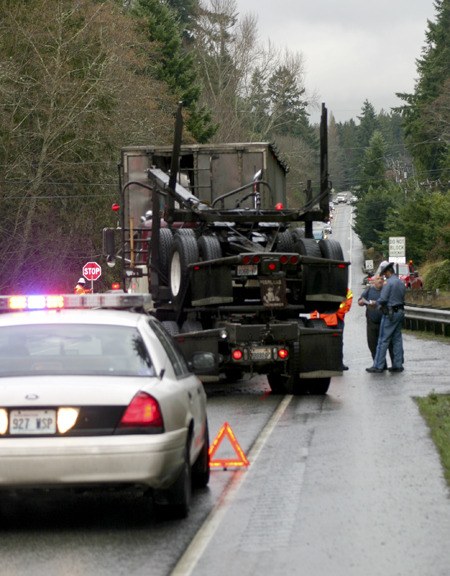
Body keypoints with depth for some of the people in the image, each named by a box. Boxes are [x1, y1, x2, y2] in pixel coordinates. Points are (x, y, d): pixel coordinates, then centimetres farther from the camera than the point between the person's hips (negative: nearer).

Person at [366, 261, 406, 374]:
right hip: (400, 312, 8)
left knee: (383, 340, -5)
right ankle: (398, 365, 11)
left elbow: (383, 299, -17)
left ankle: (378, 366, -5)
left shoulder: (389, 283, -15)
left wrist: (378, 304, 3)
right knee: (397, 339, 10)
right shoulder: (401, 283, 12)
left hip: (390, 313, -8)